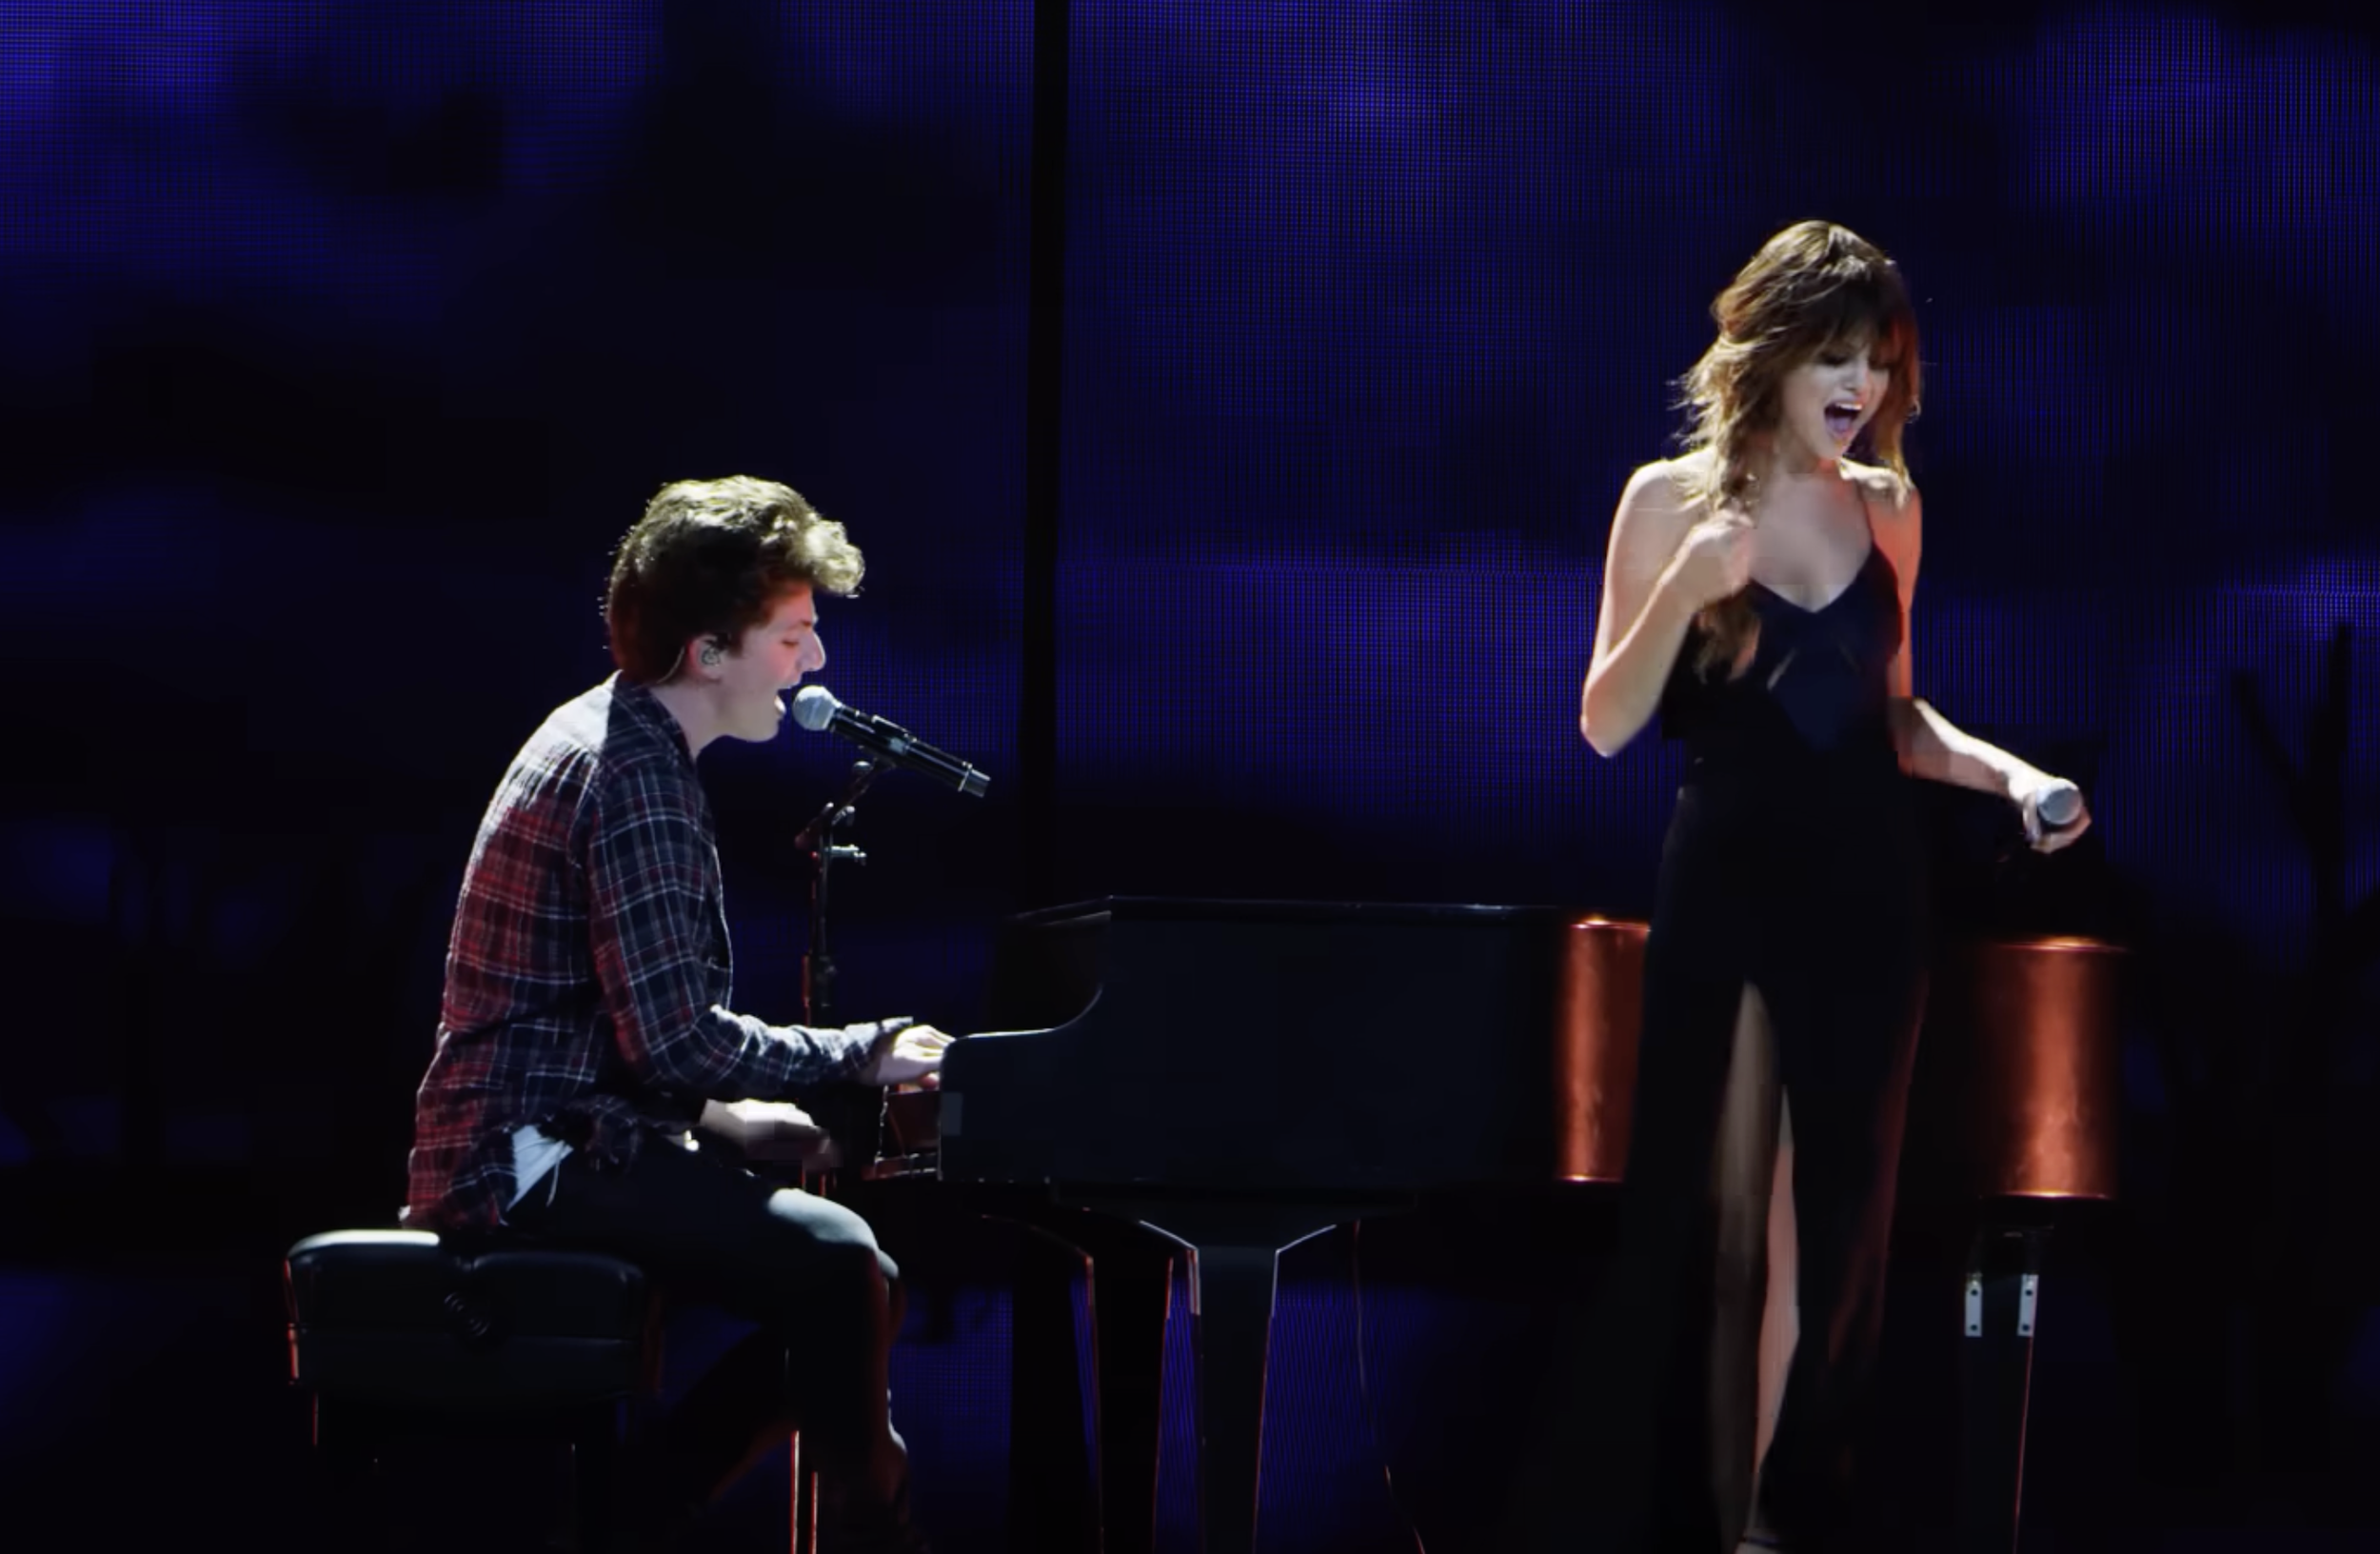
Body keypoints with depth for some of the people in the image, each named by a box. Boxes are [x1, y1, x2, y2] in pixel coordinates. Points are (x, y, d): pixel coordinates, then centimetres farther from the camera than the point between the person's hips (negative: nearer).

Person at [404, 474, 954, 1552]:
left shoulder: (605, 740, 16)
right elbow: (672, 1036, -23)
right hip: (532, 1159, -11)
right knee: (833, 1263, -24)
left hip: (557, 1133, 11)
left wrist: (717, 1110, 15)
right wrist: (865, 1056, -13)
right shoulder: (636, 774, -17)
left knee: (850, 1287, 10)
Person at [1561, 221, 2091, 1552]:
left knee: (1840, 1210, 6)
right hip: (1727, 887, -3)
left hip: (1870, 889, 3)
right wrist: (1683, 591, -20)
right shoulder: (1672, 499, -3)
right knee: (1712, 1212, 0)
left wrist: (2007, 772, 1)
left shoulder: (1888, 506, 8)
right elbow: (1606, 726, -6)